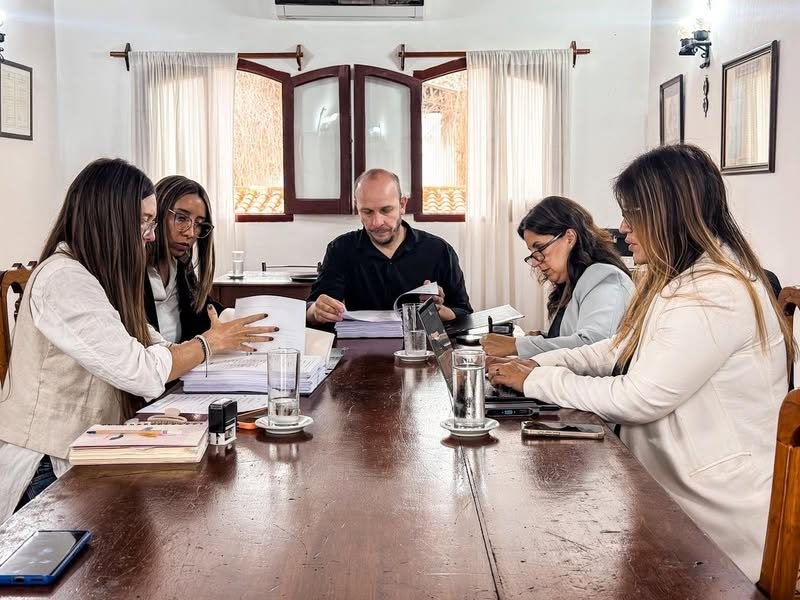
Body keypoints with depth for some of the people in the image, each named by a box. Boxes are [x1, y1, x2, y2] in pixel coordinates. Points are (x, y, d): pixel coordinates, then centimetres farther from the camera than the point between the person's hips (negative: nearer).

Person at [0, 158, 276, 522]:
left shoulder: (96, 276, 13)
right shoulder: (64, 279, -19)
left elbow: (152, 346, 5)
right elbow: (142, 372, -25)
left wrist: (230, 341, -6)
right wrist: (211, 342, -11)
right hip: (48, 469, -8)